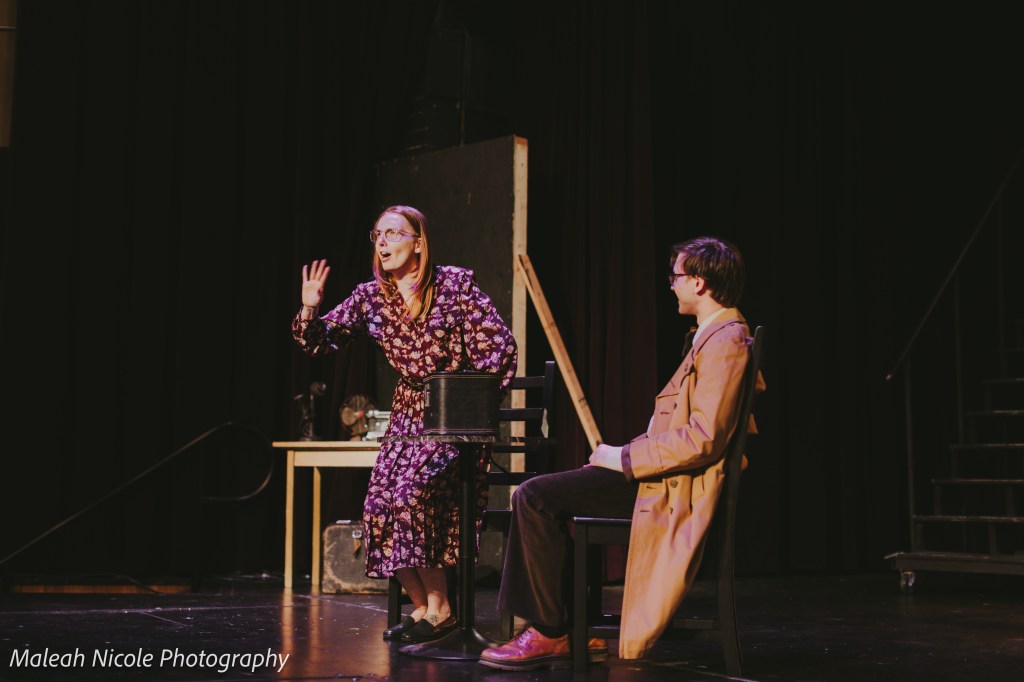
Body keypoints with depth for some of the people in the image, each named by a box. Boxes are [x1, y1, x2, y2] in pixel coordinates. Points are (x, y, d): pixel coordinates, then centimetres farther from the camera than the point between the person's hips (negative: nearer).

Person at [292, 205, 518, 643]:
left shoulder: (455, 284, -10)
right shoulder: (370, 296, 3)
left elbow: (502, 348, -10)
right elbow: (317, 343, 4)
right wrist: (309, 308, -16)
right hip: (408, 413, 5)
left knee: (410, 492, -25)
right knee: (378, 504, -12)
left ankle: (440, 609, -10)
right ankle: (422, 607, 5)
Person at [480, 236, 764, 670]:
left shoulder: (726, 341, -16)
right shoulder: (714, 337, 18)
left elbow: (704, 439, -25)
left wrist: (625, 459, -16)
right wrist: (623, 455, 10)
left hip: (675, 488, -11)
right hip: (659, 474, 11)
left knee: (534, 497, -17)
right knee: (542, 496, 15)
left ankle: (550, 634, -8)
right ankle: (582, 631, 11)